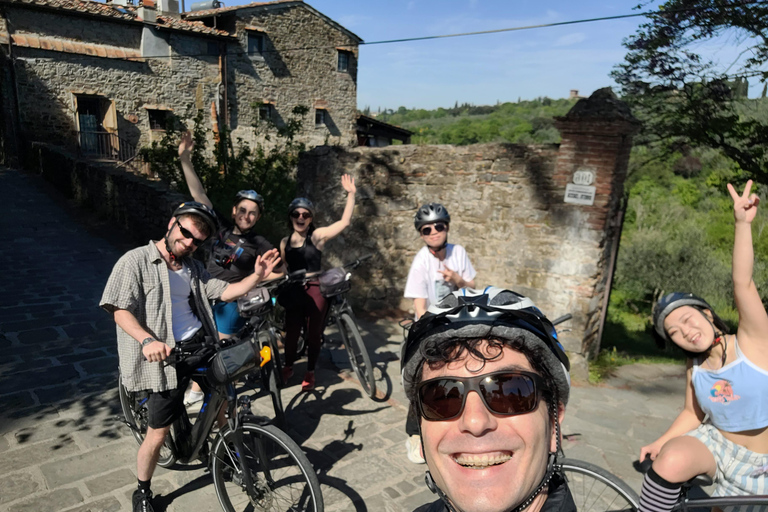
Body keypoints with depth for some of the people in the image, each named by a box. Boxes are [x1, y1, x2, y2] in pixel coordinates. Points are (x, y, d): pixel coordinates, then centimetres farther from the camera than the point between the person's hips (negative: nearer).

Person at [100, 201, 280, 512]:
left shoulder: (192, 267, 12)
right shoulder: (136, 261, -7)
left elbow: (225, 292, 5)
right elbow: (120, 309, -13)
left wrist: (257, 276, -11)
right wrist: (147, 340, -30)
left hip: (200, 344, 6)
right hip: (167, 355, -5)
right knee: (159, 432, 0)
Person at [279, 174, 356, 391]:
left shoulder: (317, 236, -7)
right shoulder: (284, 242, 5)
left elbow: (344, 221, -15)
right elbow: (283, 270, 14)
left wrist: (351, 194, -19)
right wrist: (282, 291, 10)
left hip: (315, 290, -3)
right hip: (294, 292, 3)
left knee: (314, 333, 8)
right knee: (291, 331, 14)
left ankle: (310, 373, 24)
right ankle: (288, 367, 36)